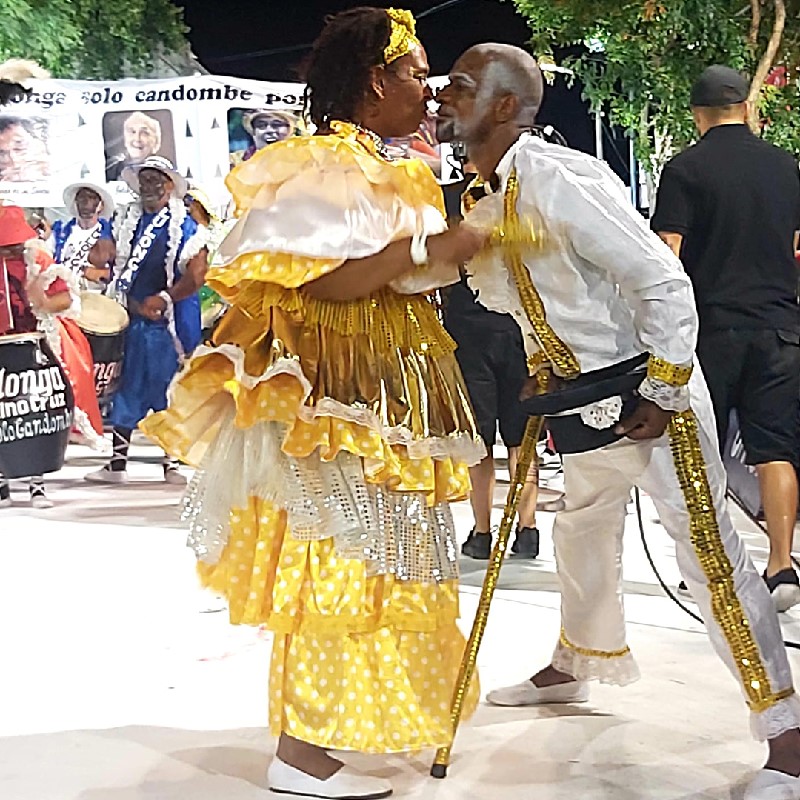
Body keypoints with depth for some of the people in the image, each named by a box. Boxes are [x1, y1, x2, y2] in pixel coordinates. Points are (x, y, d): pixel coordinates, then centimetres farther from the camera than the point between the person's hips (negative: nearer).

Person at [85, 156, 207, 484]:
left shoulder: (184, 226, -2)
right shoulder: (129, 222, 12)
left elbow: (197, 275, -10)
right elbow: (119, 267, 9)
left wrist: (162, 300, -13)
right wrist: (135, 305, -5)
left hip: (169, 321, -4)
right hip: (130, 318, 4)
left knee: (168, 392, 1)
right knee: (124, 389, 6)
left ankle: (172, 463, 10)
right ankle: (117, 463, 13)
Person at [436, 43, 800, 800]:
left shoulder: (562, 179, -23)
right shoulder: (484, 207, 5)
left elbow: (662, 281, -22)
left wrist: (663, 395, -20)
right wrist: (543, 372, 14)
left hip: (644, 389, -9)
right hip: (578, 401, 9)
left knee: (707, 549, -8)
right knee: (582, 535, 25)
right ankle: (573, 666, 49)